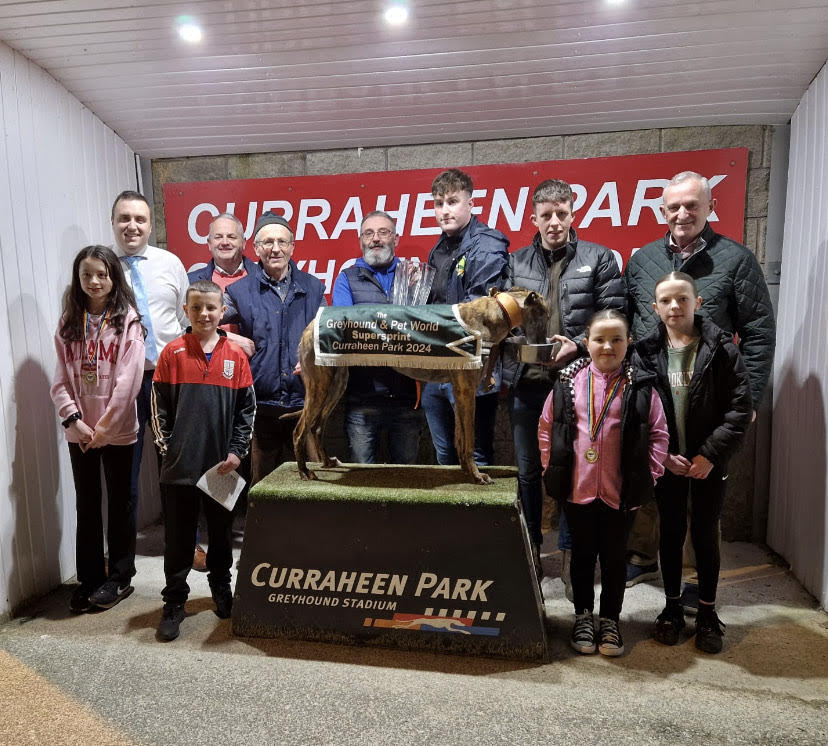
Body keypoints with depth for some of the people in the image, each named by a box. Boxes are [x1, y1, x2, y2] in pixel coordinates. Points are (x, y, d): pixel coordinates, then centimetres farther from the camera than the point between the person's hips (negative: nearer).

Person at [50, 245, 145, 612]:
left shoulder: (127, 321, -7)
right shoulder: (68, 323, 5)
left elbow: (129, 380, -14)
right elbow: (61, 380, 2)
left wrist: (104, 427, -14)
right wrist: (74, 419, -10)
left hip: (117, 430, -4)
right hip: (79, 432, 4)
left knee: (120, 503, 9)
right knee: (86, 504, 12)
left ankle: (119, 576, 23)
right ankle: (89, 579, 25)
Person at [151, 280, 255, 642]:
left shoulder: (236, 356, 0)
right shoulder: (173, 353, -1)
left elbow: (247, 408, 2)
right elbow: (159, 405, 2)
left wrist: (237, 450, -4)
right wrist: (166, 446, -4)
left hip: (221, 465, 1)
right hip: (180, 465, -1)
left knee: (221, 532, 17)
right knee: (178, 538, 8)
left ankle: (221, 588, 37)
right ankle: (174, 602, 23)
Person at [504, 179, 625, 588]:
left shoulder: (599, 259, 4)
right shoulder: (516, 263, 9)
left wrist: (578, 345, -17)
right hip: (526, 383, 2)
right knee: (527, 470, 12)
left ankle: (569, 554, 23)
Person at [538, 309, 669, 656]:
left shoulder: (640, 386, -5)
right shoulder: (569, 382, -3)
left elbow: (659, 433, 2)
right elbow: (546, 426, 6)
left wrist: (649, 474, -3)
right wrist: (551, 467, 2)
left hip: (621, 492, 0)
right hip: (577, 489, 1)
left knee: (614, 556, 15)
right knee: (583, 553, 16)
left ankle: (610, 620, 33)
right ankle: (583, 615, 34)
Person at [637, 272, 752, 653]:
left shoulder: (721, 347, -8)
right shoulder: (647, 351, -4)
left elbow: (740, 406, -9)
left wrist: (710, 454, -15)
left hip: (709, 462, -1)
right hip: (667, 461, 1)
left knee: (706, 535, 10)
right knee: (671, 532, 13)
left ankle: (707, 613, 28)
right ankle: (672, 607, 30)